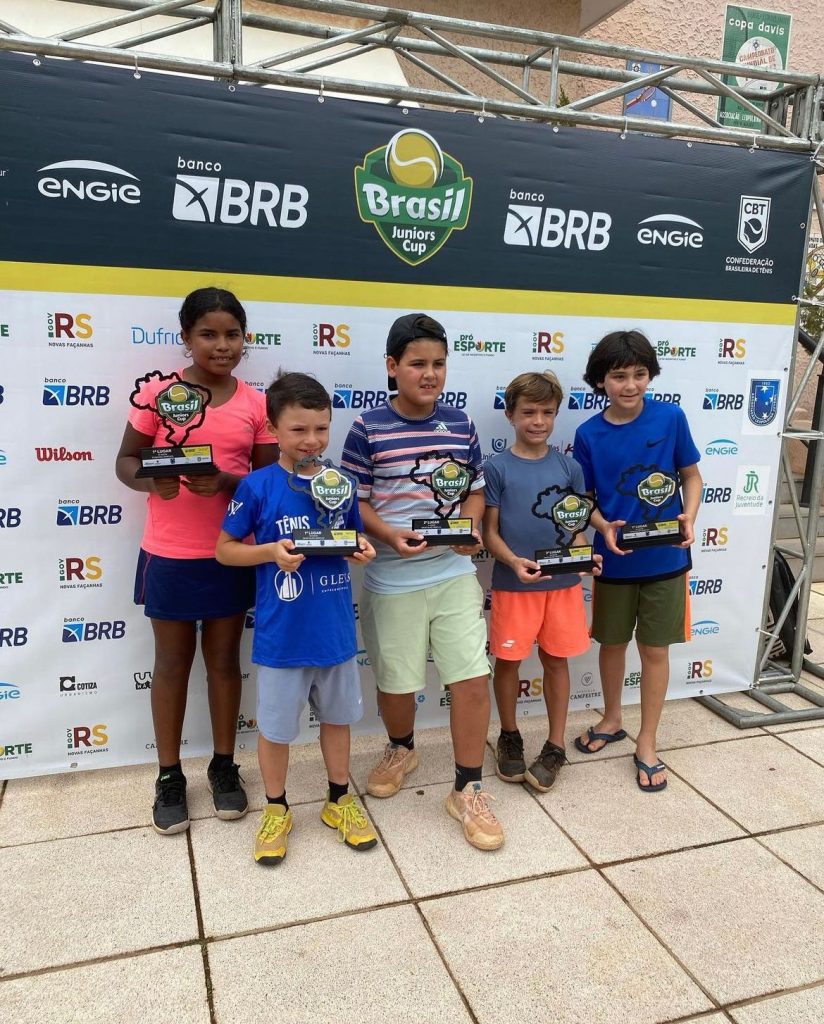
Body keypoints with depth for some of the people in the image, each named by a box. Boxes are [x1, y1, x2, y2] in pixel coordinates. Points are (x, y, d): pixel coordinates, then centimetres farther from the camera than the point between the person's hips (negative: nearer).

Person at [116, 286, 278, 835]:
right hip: (169, 554, -1)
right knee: (173, 661, 11)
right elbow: (126, 461, -1)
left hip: (231, 553, 2)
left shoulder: (255, 403, -2)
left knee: (224, 659, 13)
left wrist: (226, 482, -20)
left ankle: (224, 765, 30)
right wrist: (152, 481, -23)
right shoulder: (158, 391, -6)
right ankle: (170, 776, 27)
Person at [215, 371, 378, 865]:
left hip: (336, 628, 4)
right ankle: (277, 809, 35)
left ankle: (340, 800, 40)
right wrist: (271, 552, -21)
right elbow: (224, 549, -5)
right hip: (281, 633, -3)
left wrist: (362, 548, -11)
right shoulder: (258, 487, -12)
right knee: (276, 725, 12)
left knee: (338, 715, 19)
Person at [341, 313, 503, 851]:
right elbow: (354, 500, -6)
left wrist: (472, 529, -9)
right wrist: (390, 535, -22)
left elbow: (475, 489, 10)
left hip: (456, 573, 2)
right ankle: (401, 750, 46)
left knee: (473, 680, -1)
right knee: (396, 680, 13)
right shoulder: (369, 428, -8)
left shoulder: (460, 423, 3)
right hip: (393, 580, -2)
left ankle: (469, 790, 17)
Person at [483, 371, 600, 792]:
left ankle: (555, 746, 27)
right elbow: (490, 531, -4)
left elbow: (577, 526, 7)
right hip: (513, 582, -2)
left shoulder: (569, 468, 2)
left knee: (556, 660, 12)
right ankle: (509, 737, 32)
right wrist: (514, 561, -21)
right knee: (507, 660, 9)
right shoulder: (497, 468, -6)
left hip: (563, 583, 2)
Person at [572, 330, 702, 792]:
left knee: (655, 649, 9)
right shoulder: (589, 434, -7)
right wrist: (604, 528, -18)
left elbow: (692, 475, 2)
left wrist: (689, 518, -16)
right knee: (612, 643, 17)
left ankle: (648, 744, 26)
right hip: (614, 560, 1)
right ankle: (612, 721, 41)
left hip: (665, 559, -1)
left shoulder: (671, 418, -8)